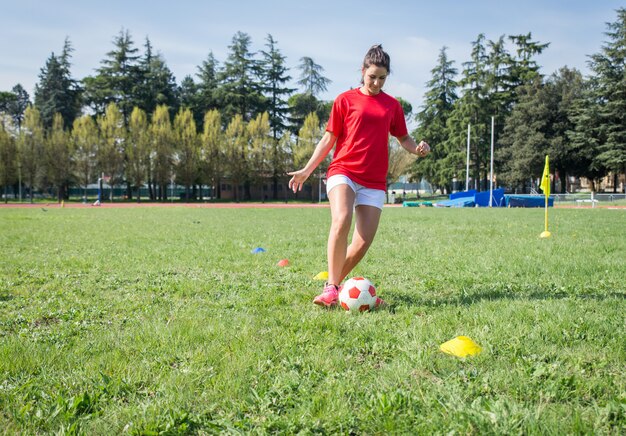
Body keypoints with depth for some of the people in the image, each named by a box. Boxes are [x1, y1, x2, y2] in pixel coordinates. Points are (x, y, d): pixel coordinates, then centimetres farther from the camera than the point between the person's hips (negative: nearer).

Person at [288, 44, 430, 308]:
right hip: (343, 171, -3)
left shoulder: (392, 105, 15)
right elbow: (328, 139, 10)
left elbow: (403, 138, 23)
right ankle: (331, 287, -23)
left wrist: (417, 148, -1)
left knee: (364, 241, -6)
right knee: (341, 220, -30)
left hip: (374, 182, 3)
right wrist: (306, 170, 4)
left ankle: (335, 282, 17)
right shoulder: (345, 100, 7)